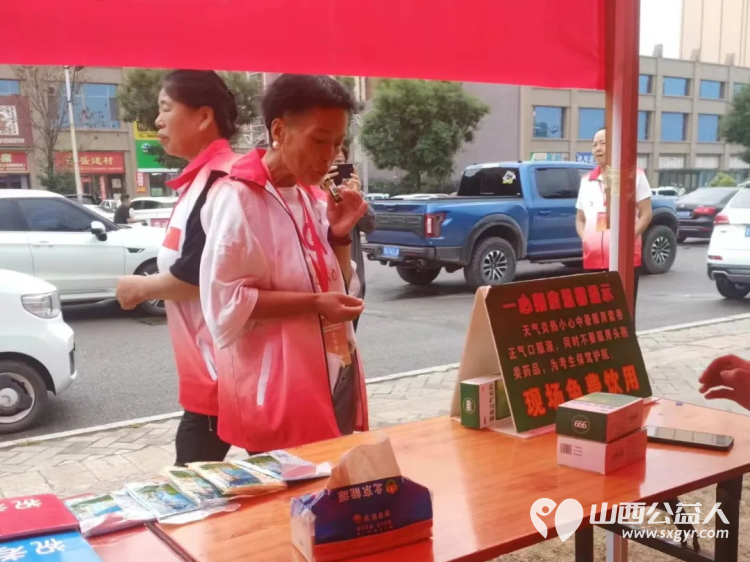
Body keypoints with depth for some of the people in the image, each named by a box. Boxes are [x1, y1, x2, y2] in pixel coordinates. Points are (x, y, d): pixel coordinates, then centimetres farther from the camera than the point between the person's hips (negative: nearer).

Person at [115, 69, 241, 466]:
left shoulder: (218, 180, -18)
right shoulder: (203, 178, 14)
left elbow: (196, 273, -23)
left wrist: (141, 288, -7)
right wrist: (152, 287, 7)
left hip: (218, 370, -10)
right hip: (210, 367, 10)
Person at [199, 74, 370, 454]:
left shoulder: (311, 198, 9)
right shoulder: (238, 198, -13)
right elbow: (225, 300, -18)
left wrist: (340, 234, -3)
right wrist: (314, 304, -22)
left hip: (330, 377, 7)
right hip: (276, 387, -7)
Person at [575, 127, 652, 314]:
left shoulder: (635, 176, 2)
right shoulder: (586, 180, 14)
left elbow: (646, 214, -1)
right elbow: (580, 218, 18)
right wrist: (584, 238, -2)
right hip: (593, 258, 4)